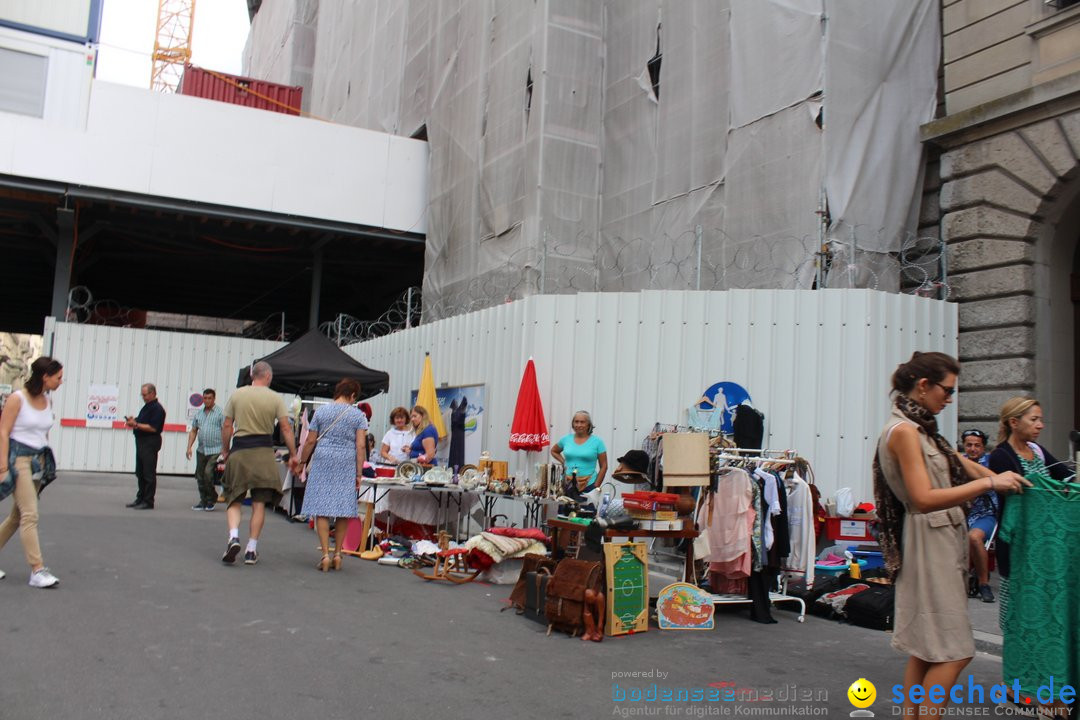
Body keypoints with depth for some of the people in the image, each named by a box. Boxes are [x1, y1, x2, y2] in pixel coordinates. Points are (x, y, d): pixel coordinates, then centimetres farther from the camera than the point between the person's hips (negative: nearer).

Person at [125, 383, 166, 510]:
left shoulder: (157, 409, -13)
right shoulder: (147, 406, 17)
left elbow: (153, 428, -21)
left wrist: (136, 424, -19)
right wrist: (134, 421, 6)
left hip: (150, 443, -10)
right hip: (141, 442, 10)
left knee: (149, 474, -6)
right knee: (140, 473, 14)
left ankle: (148, 502, -2)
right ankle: (140, 499, 21)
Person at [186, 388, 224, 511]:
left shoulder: (220, 413, -4)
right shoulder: (199, 414, 14)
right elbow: (193, 431, 18)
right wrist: (189, 447, 7)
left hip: (215, 450, -6)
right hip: (201, 450, 6)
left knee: (208, 473, -17)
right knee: (200, 477, 8)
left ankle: (212, 500, 2)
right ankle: (203, 501, 21)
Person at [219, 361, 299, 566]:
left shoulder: (236, 395, 4)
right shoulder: (275, 398, 0)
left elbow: (227, 426, 4)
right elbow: (286, 428, -3)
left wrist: (225, 451, 17)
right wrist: (293, 455, 3)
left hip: (239, 451, 1)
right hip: (263, 452, -1)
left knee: (234, 499, 10)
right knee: (259, 503, 6)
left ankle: (233, 536, -13)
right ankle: (252, 549, 7)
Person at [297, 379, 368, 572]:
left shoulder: (321, 411, 5)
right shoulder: (358, 415, 2)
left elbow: (310, 441, 5)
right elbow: (361, 446, -3)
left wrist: (302, 462, 16)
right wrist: (359, 473, 0)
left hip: (323, 462, 0)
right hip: (347, 464, 0)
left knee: (321, 509, 0)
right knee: (343, 509, 8)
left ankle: (325, 555, -7)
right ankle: (337, 554, 12)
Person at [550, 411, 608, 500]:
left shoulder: (597, 442, 0)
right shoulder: (566, 439, 8)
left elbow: (603, 467, 1)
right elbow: (554, 451, 27)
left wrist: (596, 487, -4)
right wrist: (563, 462, 11)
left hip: (588, 486, -3)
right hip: (567, 486, 3)